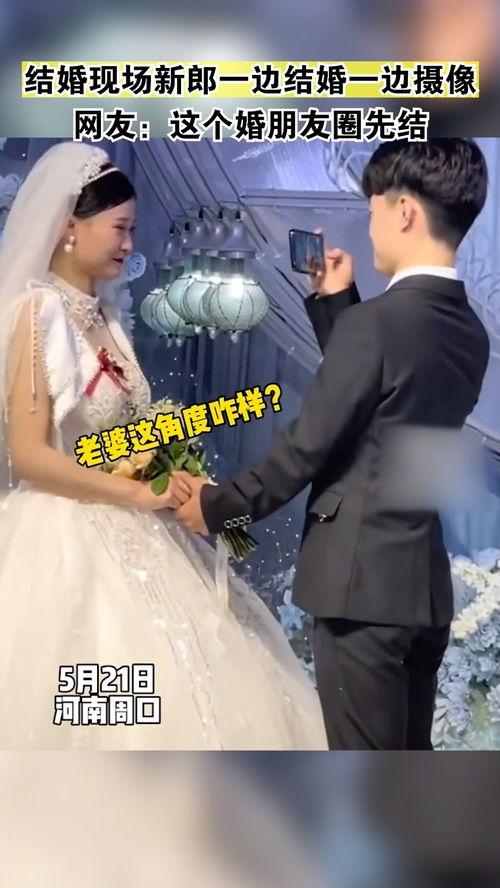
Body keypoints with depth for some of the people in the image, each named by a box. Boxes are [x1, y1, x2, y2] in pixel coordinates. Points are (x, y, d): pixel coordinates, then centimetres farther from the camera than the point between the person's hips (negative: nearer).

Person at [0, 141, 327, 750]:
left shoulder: (102, 316, 12)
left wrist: (170, 478, -2)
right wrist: (138, 493, -18)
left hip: (128, 540, 9)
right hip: (67, 542, -8)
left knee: (182, 698, 9)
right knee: (96, 715, -5)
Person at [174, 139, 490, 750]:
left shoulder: (376, 321, -17)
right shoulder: (470, 333, 7)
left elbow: (307, 445, -14)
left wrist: (219, 505, -1)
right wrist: (335, 302, 19)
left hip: (362, 580, -8)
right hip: (427, 580, 8)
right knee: (411, 758, 18)